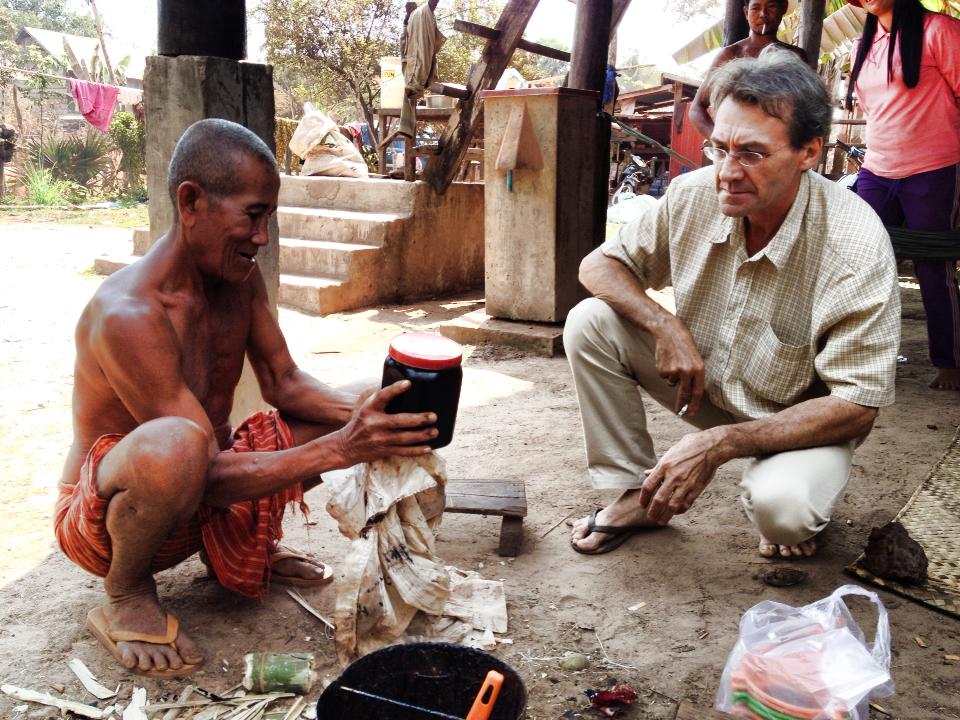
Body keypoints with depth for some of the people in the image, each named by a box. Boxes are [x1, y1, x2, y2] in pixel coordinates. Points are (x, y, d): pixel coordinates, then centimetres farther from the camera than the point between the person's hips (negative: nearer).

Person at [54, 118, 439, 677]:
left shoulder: (241, 276, -3)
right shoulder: (128, 314, -29)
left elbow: (285, 384, -1)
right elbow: (210, 476, -31)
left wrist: (360, 413, -21)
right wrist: (337, 450, -37)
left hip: (209, 495, 7)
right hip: (105, 514, -7)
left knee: (340, 420, -3)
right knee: (175, 444, -42)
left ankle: (245, 547, 14)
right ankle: (125, 595, -10)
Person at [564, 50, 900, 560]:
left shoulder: (854, 246, -27)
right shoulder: (694, 194, -15)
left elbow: (856, 407, -25)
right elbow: (599, 264, -3)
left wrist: (720, 444, -35)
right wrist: (666, 327, -23)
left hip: (798, 418, -4)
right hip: (704, 383, 5)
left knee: (779, 507, -35)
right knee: (590, 322, -14)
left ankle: (794, 509, 5)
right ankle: (638, 491, -1)